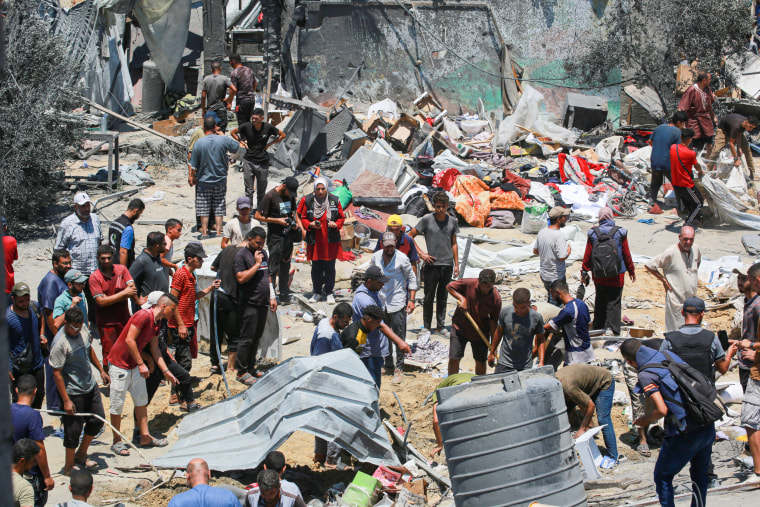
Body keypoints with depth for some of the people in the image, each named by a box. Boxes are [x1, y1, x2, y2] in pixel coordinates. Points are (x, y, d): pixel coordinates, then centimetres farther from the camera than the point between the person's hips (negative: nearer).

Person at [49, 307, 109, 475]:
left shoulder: (83, 329, -3)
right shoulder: (60, 343, -25)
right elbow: (57, 373, -22)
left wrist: (101, 370, 22)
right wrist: (66, 400, -22)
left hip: (90, 386, 8)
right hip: (73, 393, -8)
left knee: (97, 420, 16)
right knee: (73, 430, 0)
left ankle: (81, 455, 35)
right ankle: (69, 467, 17)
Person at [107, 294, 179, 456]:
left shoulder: (156, 322, 8)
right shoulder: (144, 316, -21)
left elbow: (155, 350, 15)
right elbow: (129, 340, -26)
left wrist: (166, 372, 13)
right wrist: (141, 364, -22)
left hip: (135, 365, 10)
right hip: (119, 364, -10)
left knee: (141, 399, 12)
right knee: (118, 403, 0)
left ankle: (145, 437, 19)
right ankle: (117, 441, 9)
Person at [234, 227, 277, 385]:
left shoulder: (263, 253, 14)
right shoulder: (241, 255, -10)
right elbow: (241, 278, -20)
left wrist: (271, 297, 19)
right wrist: (257, 264, -18)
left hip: (263, 303, 8)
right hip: (249, 304, -8)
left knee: (257, 337, 13)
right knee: (247, 338, -5)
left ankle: (251, 367, 23)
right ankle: (241, 371, 1)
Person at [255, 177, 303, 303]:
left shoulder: (290, 196, 9)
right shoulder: (270, 196, -11)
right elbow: (258, 216, -11)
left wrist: (299, 226, 4)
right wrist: (277, 221, -15)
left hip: (288, 235, 6)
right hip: (275, 237, -6)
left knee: (285, 267, 12)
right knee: (273, 268, -5)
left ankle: (285, 295, 18)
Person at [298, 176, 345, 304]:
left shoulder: (334, 201, -2)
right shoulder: (307, 201, -1)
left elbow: (341, 218, 8)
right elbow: (303, 218, 8)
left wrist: (336, 224, -13)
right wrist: (311, 224, -12)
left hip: (331, 240, 0)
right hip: (314, 240, 1)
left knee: (329, 267, 3)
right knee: (316, 267, 7)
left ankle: (329, 293, 14)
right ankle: (317, 292, 20)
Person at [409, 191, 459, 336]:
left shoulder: (452, 221, 7)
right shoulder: (427, 220, -4)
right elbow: (410, 236, 2)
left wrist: (456, 264, 12)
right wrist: (421, 253, -6)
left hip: (447, 265, 3)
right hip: (431, 265, -3)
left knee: (442, 298, 10)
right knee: (429, 298, 3)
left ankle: (441, 327, 17)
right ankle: (427, 327, 13)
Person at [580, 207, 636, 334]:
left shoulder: (593, 233, -3)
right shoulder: (620, 233, -7)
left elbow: (587, 255, 1)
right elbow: (626, 254, -1)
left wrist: (584, 272, 11)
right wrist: (631, 270, 13)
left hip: (598, 276, 3)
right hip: (616, 276, -3)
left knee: (600, 302, 17)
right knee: (614, 303, 1)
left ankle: (597, 328, 24)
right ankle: (612, 329, -7)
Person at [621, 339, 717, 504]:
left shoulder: (645, 374, -11)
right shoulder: (670, 356, 11)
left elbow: (662, 410, -17)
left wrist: (645, 421, 0)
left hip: (685, 434, -7)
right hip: (708, 428, 7)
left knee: (663, 477, 12)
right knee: (700, 474, 23)